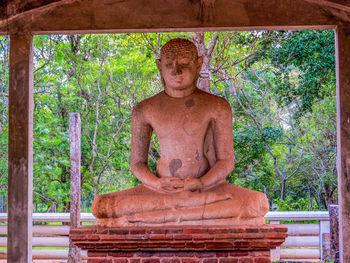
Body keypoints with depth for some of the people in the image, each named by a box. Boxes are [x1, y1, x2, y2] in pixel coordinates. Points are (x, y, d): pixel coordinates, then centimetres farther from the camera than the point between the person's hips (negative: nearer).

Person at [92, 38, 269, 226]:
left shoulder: (217, 107, 3)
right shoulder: (145, 110, 8)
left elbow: (226, 161, 2)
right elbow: (137, 162, 9)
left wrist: (201, 183, -16)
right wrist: (156, 183, -12)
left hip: (208, 186, -1)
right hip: (161, 191, 1)